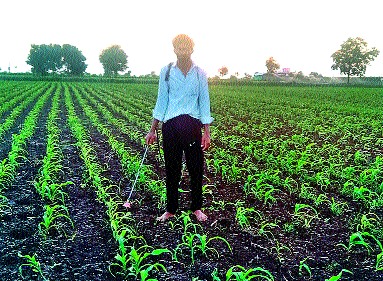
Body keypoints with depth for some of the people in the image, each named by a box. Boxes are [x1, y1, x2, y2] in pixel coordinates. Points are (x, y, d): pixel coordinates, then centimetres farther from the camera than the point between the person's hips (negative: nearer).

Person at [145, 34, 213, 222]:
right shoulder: (166, 72, 5)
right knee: (172, 169, 7)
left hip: (192, 125, 0)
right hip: (170, 125, 0)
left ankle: (197, 208, 24)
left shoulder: (200, 74, 4)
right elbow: (161, 101, 7)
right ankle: (171, 209, 22)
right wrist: (152, 130, 5)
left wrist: (207, 132, 0)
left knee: (196, 168, 6)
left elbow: (204, 102, 5)